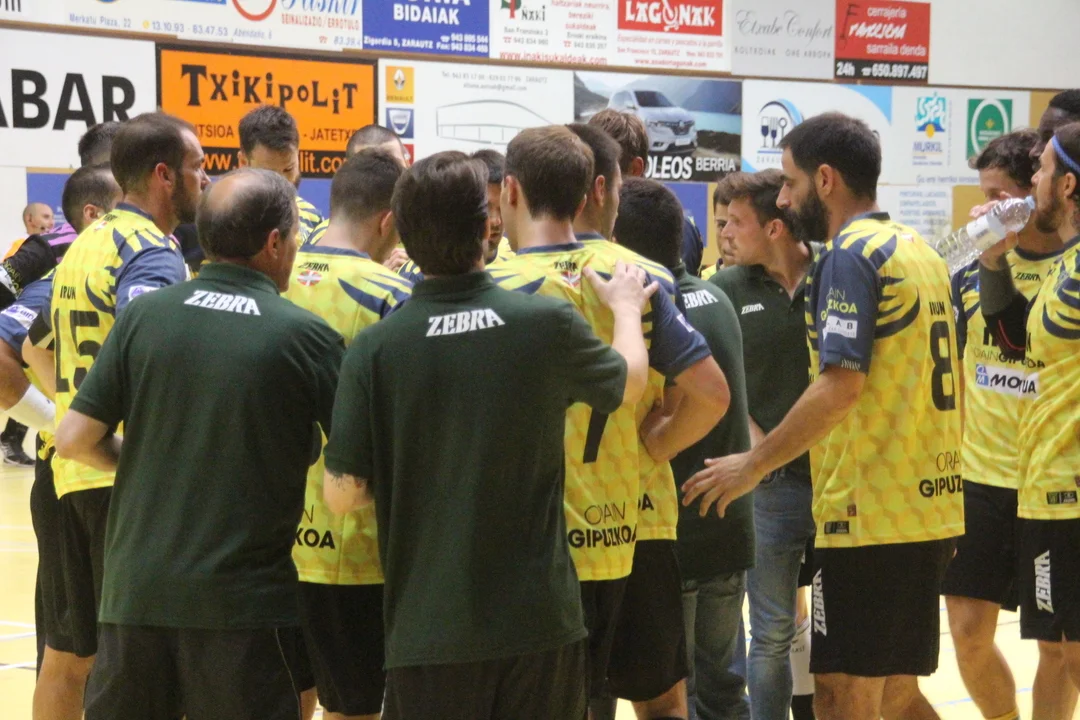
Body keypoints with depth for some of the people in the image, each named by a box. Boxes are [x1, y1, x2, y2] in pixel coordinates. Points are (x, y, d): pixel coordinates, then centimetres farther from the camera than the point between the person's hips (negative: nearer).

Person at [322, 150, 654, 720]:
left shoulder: (373, 349, -11)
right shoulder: (549, 323, -9)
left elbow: (342, 494, -6)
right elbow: (630, 383, 12)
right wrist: (627, 309, 32)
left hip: (428, 627, -1)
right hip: (540, 617, 1)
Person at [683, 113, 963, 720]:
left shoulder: (853, 253, -12)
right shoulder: (919, 250, 15)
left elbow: (841, 385, -21)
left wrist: (755, 464, -14)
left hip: (869, 512, -9)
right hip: (931, 508, 9)